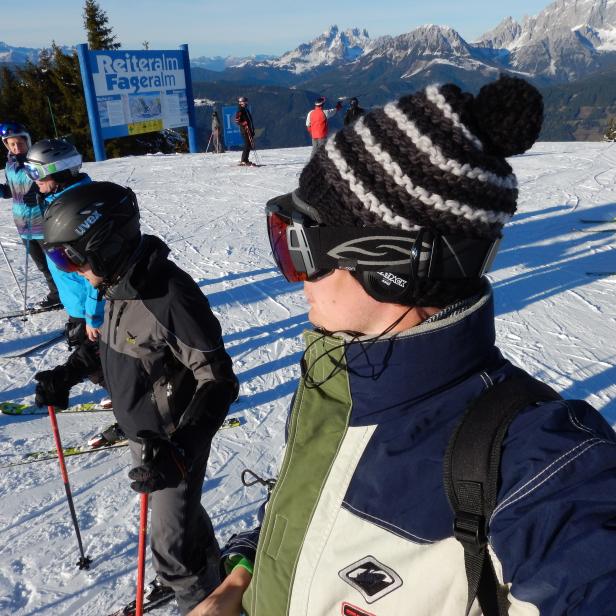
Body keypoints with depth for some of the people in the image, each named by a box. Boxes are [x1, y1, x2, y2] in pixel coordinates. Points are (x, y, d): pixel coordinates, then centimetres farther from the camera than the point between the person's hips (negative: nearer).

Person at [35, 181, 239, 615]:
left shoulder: (171, 297, -33)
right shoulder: (118, 284, -5)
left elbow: (218, 381, -29)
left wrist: (179, 453, -37)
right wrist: (69, 372, 1)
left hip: (175, 440, -8)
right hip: (140, 433, 8)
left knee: (171, 548, 9)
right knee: (180, 511, 29)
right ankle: (209, 568, 56)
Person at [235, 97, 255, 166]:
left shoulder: (246, 110, 21)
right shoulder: (239, 111, -7)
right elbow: (237, 121, -15)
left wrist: (252, 129, 21)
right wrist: (245, 124, -21)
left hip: (249, 130, 9)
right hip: (245, 130, -9)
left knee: (250, 145, 9)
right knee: (247, 145, -13)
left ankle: (245, 160, 16)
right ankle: (244, 161, -11)